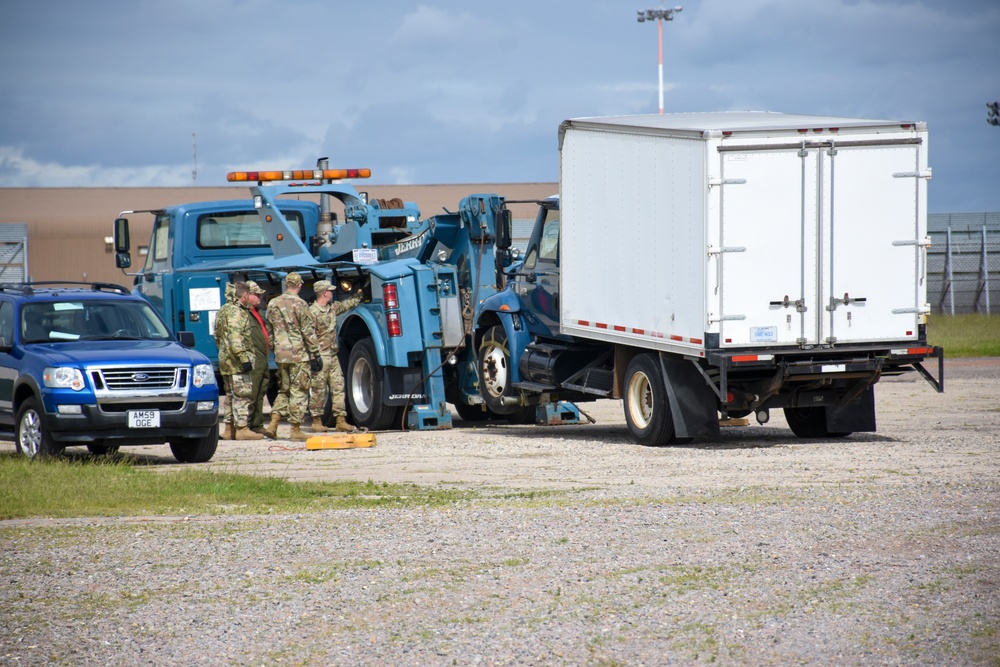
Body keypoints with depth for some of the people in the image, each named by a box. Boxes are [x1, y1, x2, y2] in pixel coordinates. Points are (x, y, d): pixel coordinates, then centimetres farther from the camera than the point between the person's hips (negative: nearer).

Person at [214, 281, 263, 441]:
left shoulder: (223, 311, 17)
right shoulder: (236, 312, -15)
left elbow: (217, 337, 24)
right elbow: (235, 338, -24)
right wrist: (244, 358, -25)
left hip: (225, 360, 10)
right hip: (237, 362, -10)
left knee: (231, 395, 14)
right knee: (242, 394, -8)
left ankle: (229, 429, 16)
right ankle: (242, 429, -10)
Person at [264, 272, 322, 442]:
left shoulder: (273, 304, 8)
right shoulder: (299, 304, -11)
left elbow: (270, 331, 15)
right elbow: (308, 332, -11)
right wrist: (315, 355, -7)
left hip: (281, 355, 6)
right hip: (299, 355, -6)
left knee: (284, 390, 17)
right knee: (298, 392, 0)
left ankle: (273, 425, 6)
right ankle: (295, 430, 1)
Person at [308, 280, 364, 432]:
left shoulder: (332, 308, 11)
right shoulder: (312, 312, -14)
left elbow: (347, 304, 32)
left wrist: (360, 295, 41)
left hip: (333, 355, 8)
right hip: (320, 356, -8)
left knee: (338, 387, 4)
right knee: (318, 390, -2)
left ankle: (341, 420, 5)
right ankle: (317, 421, 6)